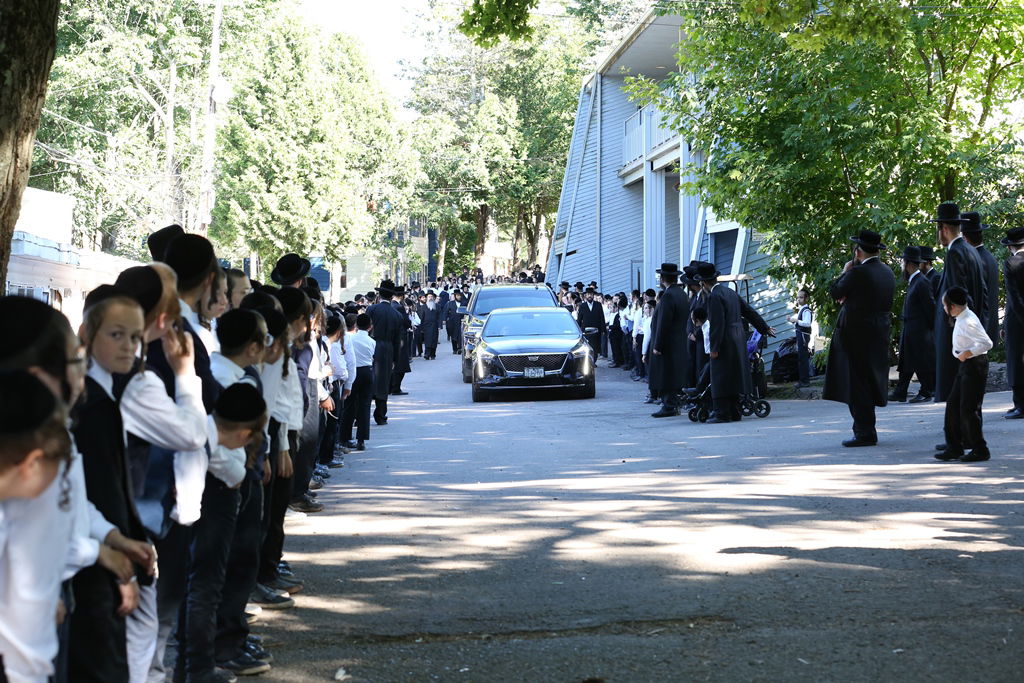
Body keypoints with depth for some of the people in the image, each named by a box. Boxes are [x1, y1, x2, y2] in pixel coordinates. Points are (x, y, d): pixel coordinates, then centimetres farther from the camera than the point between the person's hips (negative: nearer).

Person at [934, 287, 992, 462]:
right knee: (953, 404, 14)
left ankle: (979, 449, 5)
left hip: (975, 365, -11)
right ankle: (954, 446, 22)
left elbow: (987, 343, -26)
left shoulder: (967, 322, -22)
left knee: (968, 408, -5)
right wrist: (959, 352, 7)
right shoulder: (962, 318, 9)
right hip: (966, 365, 11)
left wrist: (967, 353, -21)